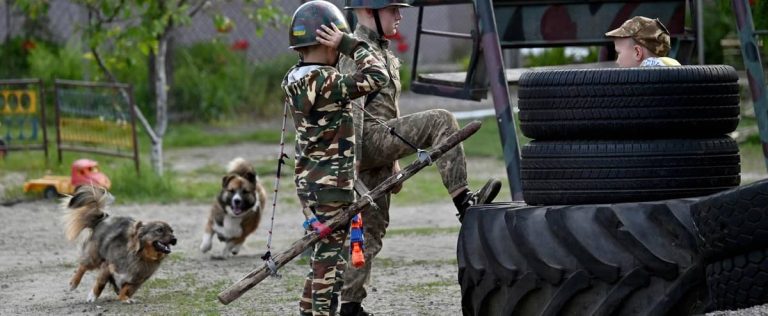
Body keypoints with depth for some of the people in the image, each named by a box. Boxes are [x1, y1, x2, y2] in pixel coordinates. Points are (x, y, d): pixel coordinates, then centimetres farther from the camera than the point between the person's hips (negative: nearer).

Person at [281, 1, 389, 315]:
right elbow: (377, 77, -20)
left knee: (323, 252, 17)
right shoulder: (323, 80, -21)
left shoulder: (293, 79, 7)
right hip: (331, 182, -9)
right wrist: (349, 44, -14)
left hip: (309, 180, 9)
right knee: (331, 254, -3)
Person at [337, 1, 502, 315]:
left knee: (371, 227, 8)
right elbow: (352, 107, -18)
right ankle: (463, 200, -21)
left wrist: (393, 158, 29)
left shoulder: (381, 51, 23)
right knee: (440, 121, -18)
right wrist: (352, 158, -24)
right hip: (368, 139, -10)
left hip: (380, 146, 10)